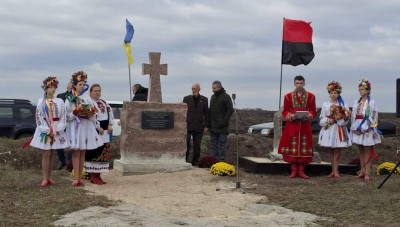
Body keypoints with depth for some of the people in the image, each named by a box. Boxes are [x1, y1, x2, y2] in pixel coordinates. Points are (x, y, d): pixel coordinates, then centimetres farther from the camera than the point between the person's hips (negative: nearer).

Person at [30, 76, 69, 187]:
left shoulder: (60, 101, 4)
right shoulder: (41, 101, -2)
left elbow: (63, 116, 1)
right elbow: (39, 117, -5)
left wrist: (58, 130, -10)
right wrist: (48, 131, -11)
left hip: (57, 129, 2)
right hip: (45, 129, -2)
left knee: (52, 154, 6)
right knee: (46, 154, -3)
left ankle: (49, 177, 12)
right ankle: (45, 178, 1)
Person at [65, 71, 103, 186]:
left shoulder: (87, 98, 13)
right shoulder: (70, 98, 1)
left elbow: (93, 112, 11)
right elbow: (67, 114, -4)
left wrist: (90, 114, -10)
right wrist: (76, 114, -19)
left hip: (87, 126, 4)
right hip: (75, 126, -4)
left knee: (83, 153, 5)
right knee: (76, 152, -6)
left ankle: (80, 177, 9)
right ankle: (76, 178, -5)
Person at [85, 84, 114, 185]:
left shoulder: (104, 103, 18)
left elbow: (110, 113, 15)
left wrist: (110, 125, -1)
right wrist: (98, 127, -19)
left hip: (104, 131, 8)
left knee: (103, 153, 8)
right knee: (93, 153, -8)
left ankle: (98, 175, 16)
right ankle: (93, 176, -1)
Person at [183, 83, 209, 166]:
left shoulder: (204, 99, 6)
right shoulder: (186, 98, 4)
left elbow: (206, 113, 6)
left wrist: (206, 126, 1)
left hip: (199, 126, 1)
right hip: (188, 125, -1)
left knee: (197, 145, 4)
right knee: (186, 144, -6)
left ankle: (195, 162, 11)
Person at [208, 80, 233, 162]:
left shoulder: (226, 97, -7)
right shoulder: (213, 97, 15)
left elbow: (230, 110, -12)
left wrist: (224, 121, -18)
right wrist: (209, 121, 10)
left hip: (222, 127, -7)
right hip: (213, 126, 7)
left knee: (222, 143, -3)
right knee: (214, 143, 9)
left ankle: (221, 160, -1)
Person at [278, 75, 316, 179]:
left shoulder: (311, 96, 3)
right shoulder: (288, 96, 3)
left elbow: (313, 111, 5)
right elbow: (285, 111, 4)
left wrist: (308, 116, -16)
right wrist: (291, 116, -15)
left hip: (305, 125, 0)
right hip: (292, 125, 0)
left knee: (304, 147, 0)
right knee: (292, 147, -2)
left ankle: (301, 171, 7)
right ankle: (294, 170, 6)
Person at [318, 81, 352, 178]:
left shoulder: (343, 104, 3)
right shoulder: (325, 104, 7)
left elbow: (346, 118, -5)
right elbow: (321, 119, 4)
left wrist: (337, 119, -17)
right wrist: (328, 120, -13)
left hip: (339, 130, -2)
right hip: (328, 129, 2)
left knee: (337, 150, -4)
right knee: (331, 151, 6)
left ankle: (335, 171, -4)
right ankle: (334, 170, 13)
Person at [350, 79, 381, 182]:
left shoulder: (372, 103, -5)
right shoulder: (356, 103, 11)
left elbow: (372, 118, -10)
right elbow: (353, 116, 11)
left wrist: (362, 130, -13)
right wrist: (354, 129, -2)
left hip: (367, 130, -5)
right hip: (357, 130, 5)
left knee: (367, 152, -4)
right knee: (361, 152, 9)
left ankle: (367, 173, -4)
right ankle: (362, 171, 15)